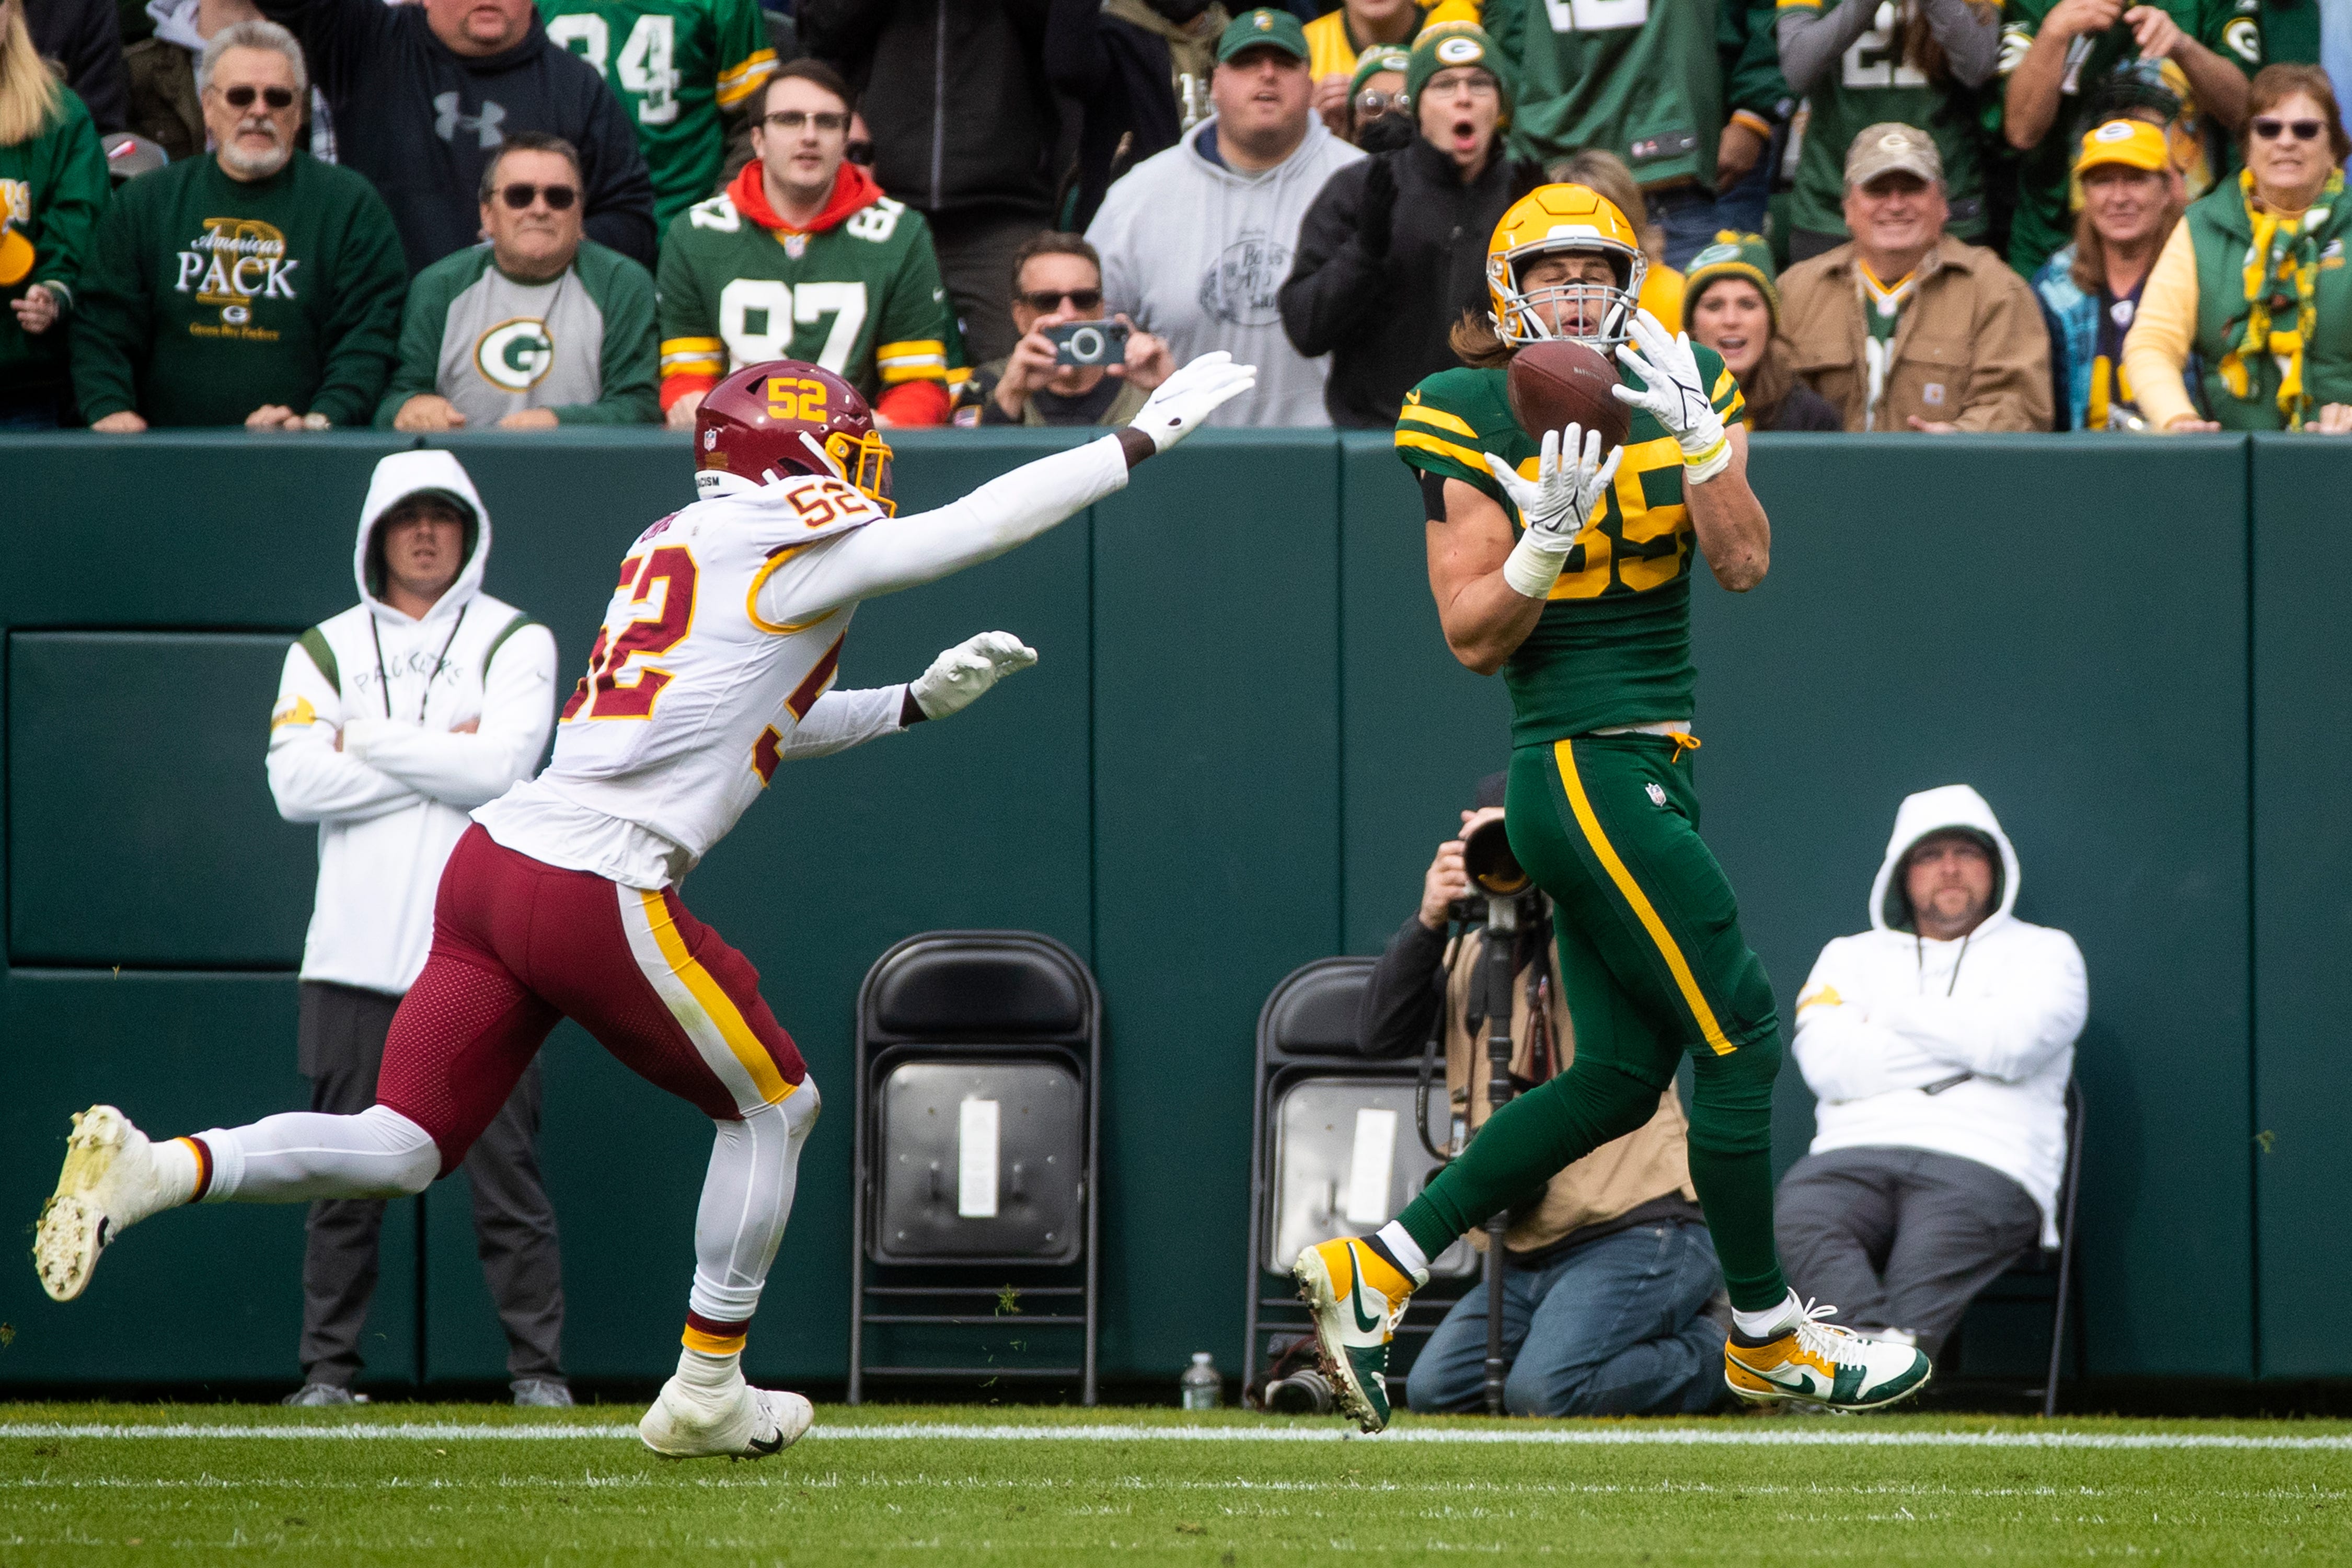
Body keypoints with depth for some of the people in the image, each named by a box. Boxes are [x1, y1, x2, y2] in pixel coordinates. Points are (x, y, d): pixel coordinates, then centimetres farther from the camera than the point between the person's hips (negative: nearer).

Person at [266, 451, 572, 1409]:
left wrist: (367, 741, -4)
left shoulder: (514, 641, 7)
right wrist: (440, 758, -7)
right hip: (357, 958, 2)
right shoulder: (325, 650, 12)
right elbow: (295, 784, -3)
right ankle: (328, 1368, 7)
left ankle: (537, 1365, 2)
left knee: (506, 1167, -3)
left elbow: (498, 770, -10)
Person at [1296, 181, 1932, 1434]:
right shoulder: (1473, 422, -6)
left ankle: (1372, 1273, 14)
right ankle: (1765, 1334, 11)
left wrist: (1693, 436, -17)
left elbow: (1744, 564, -5)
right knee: (1738, 1040, -4)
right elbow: (1475, 638, -8)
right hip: (1584, 763, -7)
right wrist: (1550, 531, -22)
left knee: (1620, 1076, 9)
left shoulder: (1680, 395, 9)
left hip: (1647, 771, 7)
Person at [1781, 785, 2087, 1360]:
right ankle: (1875, 1343, -60)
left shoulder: (2043, 953, 21)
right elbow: (1830, 1064, 5)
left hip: (1983, 1163, -1)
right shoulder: (1851, 957, 27)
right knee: (1797, 1215, -36)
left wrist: (1896, 1013, 11)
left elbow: (2011, 1046, -2)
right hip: (1853, 1158, 1)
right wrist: (1968, 1037, 7)